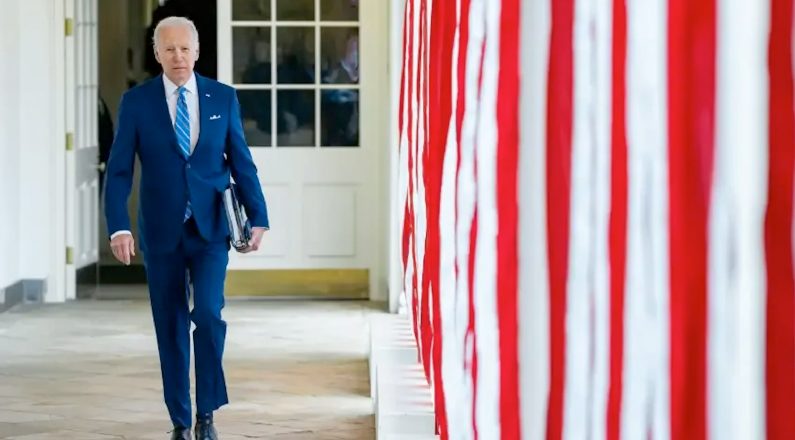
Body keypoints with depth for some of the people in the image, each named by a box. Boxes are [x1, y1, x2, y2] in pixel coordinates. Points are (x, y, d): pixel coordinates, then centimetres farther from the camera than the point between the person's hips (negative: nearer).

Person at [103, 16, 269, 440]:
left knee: (208, 313, -16)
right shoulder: (136, 101, -2)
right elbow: (118, 170, -4)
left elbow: (241, 162, 6)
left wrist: (258, 217, -1)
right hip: (162, 230, 0)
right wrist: (118, 226, -15)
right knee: (170, 327, 5)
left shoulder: (223, 97, 3)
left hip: (210, 229, 0)